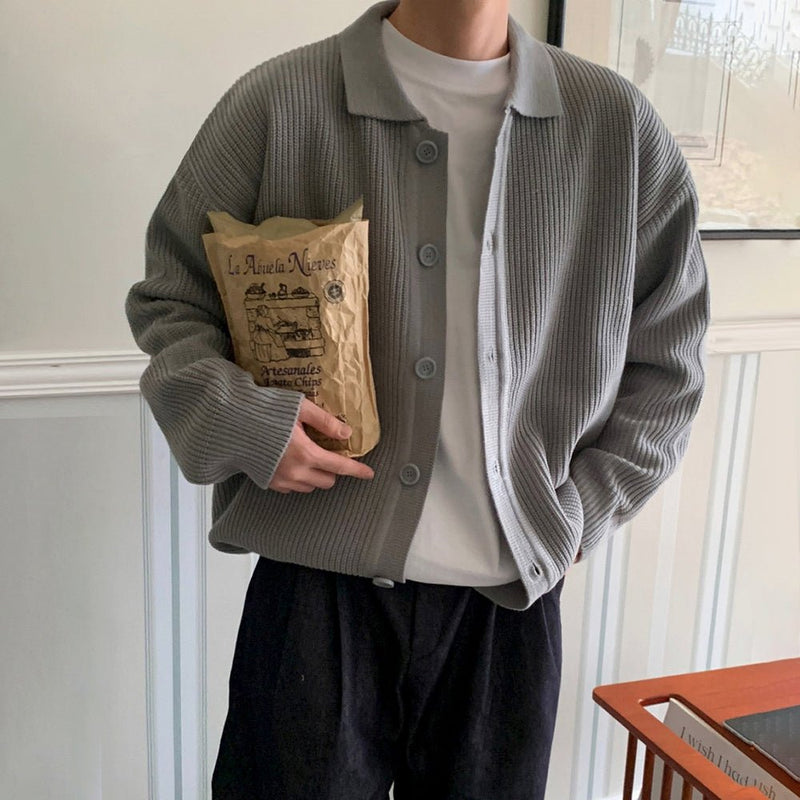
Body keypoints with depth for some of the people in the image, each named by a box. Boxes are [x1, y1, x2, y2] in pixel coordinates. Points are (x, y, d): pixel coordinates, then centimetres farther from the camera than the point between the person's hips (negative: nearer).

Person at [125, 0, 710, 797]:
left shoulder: (620, 126, 0)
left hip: (511, 596, 2)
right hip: (317, 584, -1)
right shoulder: (278, 102, -5)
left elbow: (665, 360, 8)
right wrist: (235, 418, -13)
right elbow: (167, 295, 4)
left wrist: (583, 509, 0)